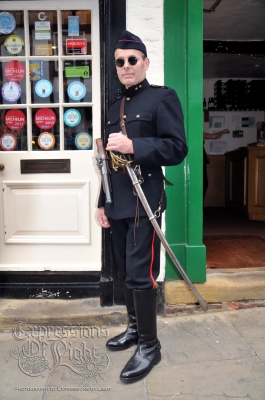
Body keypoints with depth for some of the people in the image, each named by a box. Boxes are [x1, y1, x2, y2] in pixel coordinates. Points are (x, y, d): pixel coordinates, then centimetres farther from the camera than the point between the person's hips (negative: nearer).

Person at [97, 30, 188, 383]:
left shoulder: (163, 97, -2)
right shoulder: (114, 109, 19)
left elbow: (178, 148, -12)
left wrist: (134, 147, -23)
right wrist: (103, 203, 17)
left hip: (144, 201, -7)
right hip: (118, 203, 7)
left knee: (140, 273, -6)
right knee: (125, 272, 14)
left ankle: (150, 345, 10)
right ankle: (135, 327, 32)